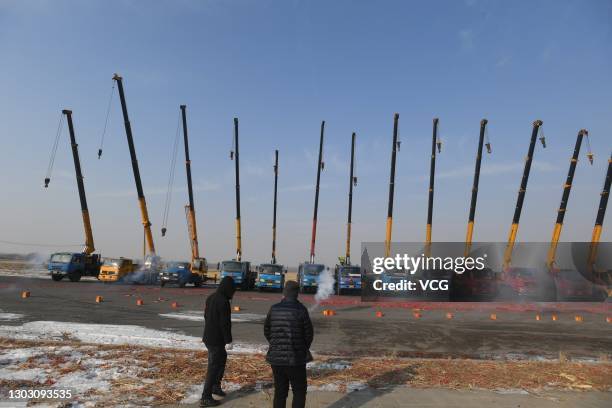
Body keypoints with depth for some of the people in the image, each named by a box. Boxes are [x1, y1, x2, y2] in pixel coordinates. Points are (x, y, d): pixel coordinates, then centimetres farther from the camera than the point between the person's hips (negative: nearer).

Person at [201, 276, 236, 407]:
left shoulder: (210, 298, 7)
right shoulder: (223, 301, -21)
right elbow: (225, 323, -21)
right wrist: (229, 340, -15)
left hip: (208, 337, 9)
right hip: (216, 339, -9)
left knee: (222, 358, 24)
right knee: (214, 367, 0)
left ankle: (216, 386, 33)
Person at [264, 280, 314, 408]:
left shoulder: (274, 309, -3)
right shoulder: (301, 310, -13)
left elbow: (267, 331, 5)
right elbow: (309, 333, -6)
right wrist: (304, 349, 13)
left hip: (276, 357, 4)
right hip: (295, 358, -3)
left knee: (280, 391, 16)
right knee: (299, 391, 12)